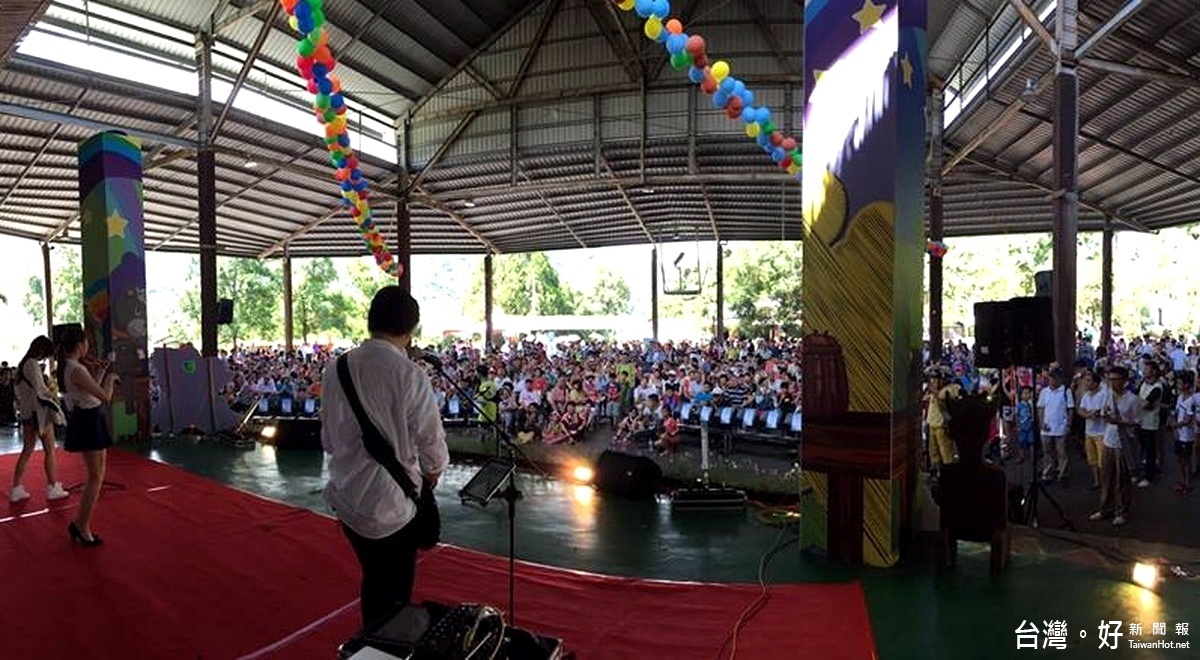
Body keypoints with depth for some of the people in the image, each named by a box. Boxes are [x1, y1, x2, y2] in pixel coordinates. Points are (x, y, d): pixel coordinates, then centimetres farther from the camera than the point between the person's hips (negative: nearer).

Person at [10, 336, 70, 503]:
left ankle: (16, 489, 12)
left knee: (27, 451, 12)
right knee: (49, 450, 2)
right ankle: (53, 488, 8)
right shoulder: (33, 364, -16)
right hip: (39, 411, -8)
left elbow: (21, 390, 17)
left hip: (27, 412, 8)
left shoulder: (22, 364, 11)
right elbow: (40, 390, -19)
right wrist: (53, 396, -6)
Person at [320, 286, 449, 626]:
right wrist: (432, 474, 7)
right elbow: (432, 442, -13)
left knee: (372, 579, 26)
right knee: (395, 591, 15)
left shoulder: (336, 369, -3)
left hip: (347, 497, 6)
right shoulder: (409, 374, -20)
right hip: (395, 501, -6)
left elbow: (328, 438, 7)